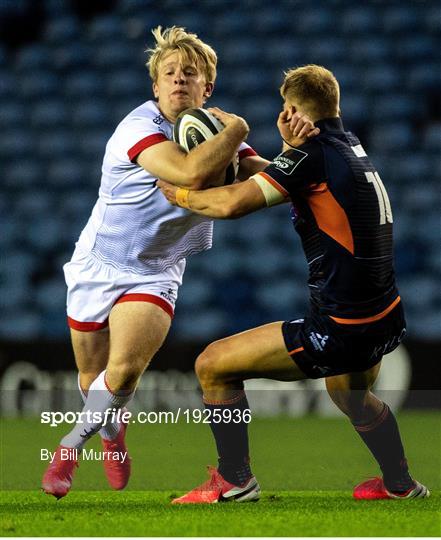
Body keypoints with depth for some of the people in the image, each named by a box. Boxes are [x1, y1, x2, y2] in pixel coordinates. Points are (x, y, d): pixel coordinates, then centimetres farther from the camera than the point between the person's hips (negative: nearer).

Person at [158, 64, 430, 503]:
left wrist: (178, 194, -6)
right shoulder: (351, 148, 11)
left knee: (213, 365, 2)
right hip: (386, 319, 9)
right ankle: (400, 485, 51)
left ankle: (235, 481, 9)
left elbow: (232, 203, -23)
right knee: (349, 394, 40)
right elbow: (280, 177, 27)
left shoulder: (313, 154, -15)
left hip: (340, 331, -9)